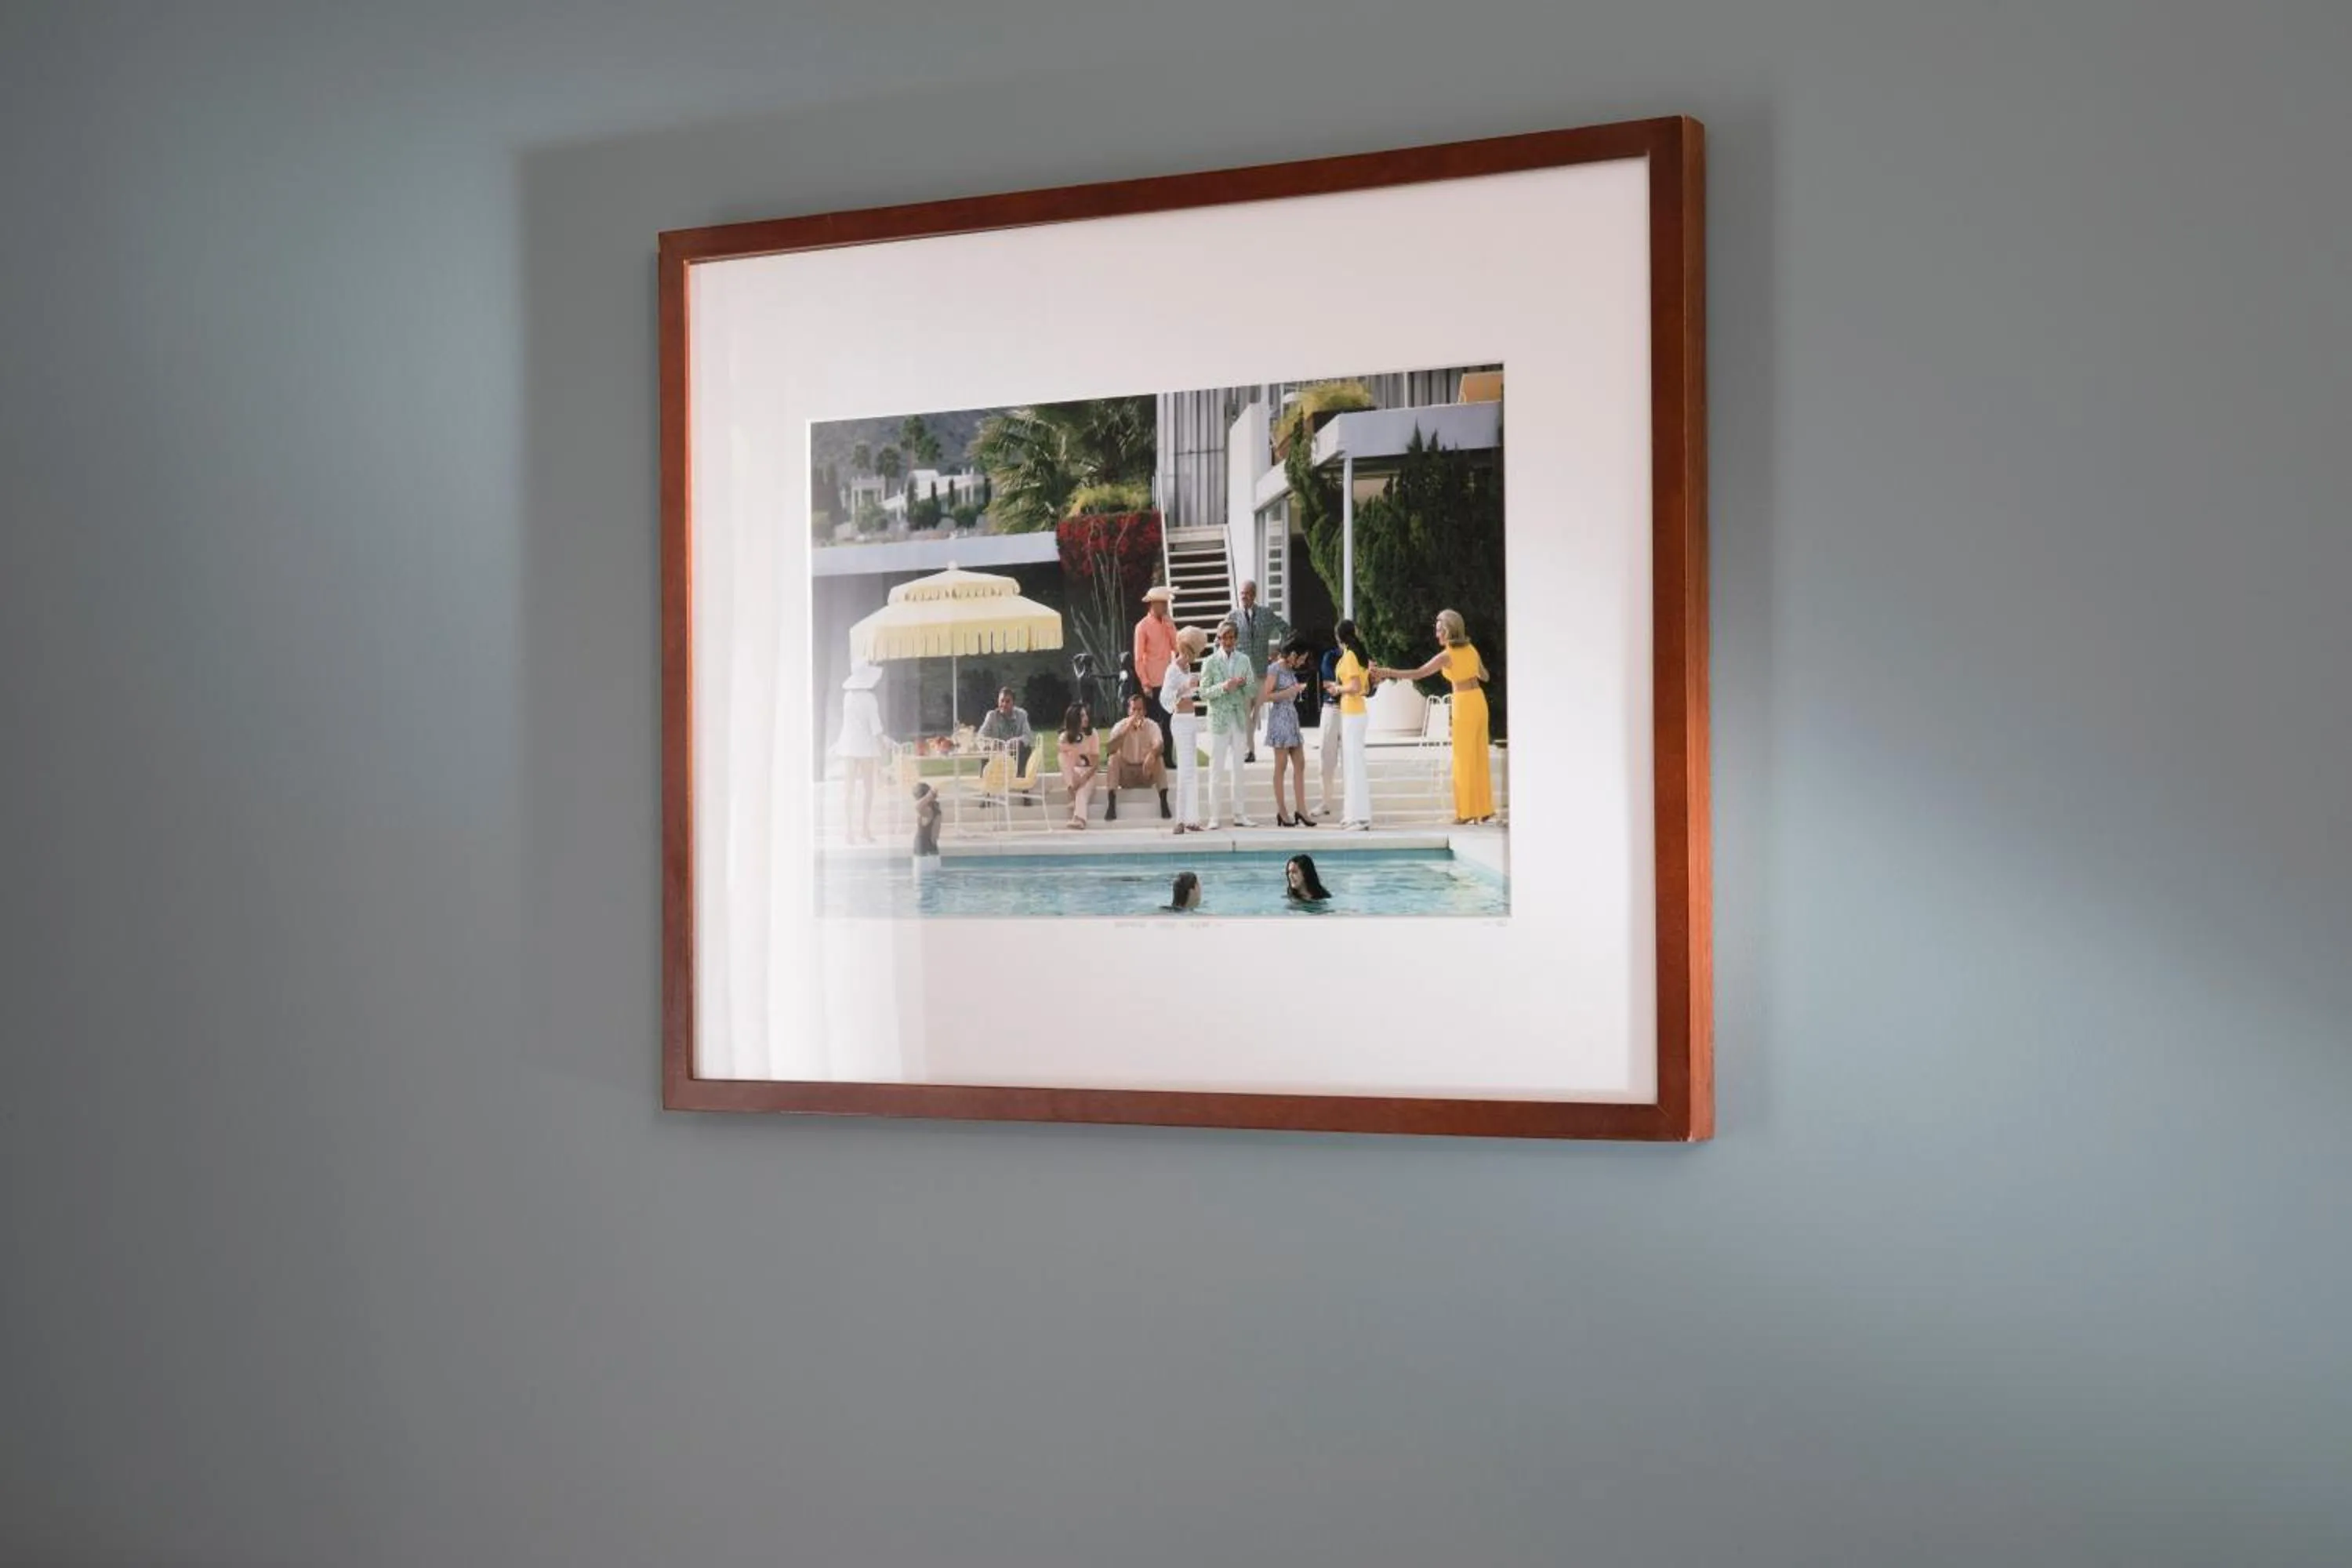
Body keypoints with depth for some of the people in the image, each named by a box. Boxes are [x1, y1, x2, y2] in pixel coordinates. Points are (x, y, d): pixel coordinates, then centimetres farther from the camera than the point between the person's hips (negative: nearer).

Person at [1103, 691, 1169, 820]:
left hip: (1146, 773, 0)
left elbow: (1159, 745, -30)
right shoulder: (1120, 726, -9)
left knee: (1158, 758, -29)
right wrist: (1127, 728, -33)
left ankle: (1164, 803, -35)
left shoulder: (1152, 726, -9)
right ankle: (1111, 805, -36)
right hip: (1125, 775, 0)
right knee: (1114, 757, -28)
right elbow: (1111, 749, -26)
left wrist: (1152, 754, -54)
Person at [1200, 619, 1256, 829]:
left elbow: (1254, 689, 7)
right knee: (1217, 768, -1)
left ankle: (1240, 814, 13)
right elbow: (1204, 691, -6)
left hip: (1239, 719, 3)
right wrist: (1223, 687, -21)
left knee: (1238, 768, 8)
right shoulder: (1210, 662, -2)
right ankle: (1214, 816, 2)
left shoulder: (1244, 660, 7)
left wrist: (1244, 683, -14)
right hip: (1219, 719, -3)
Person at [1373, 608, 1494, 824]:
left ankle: (1467, 811, 5)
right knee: (1479, 755, 11)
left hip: (1464, 704, -6)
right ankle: (1484, 809, 14)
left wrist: (1387, 673, -14)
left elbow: (1418, 674, -15)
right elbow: (1484, 676, 16)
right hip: (1478, 700, 6)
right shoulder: (1471, 650, 5)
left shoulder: (1447, 656, -13)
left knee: (1464, 757, 1)